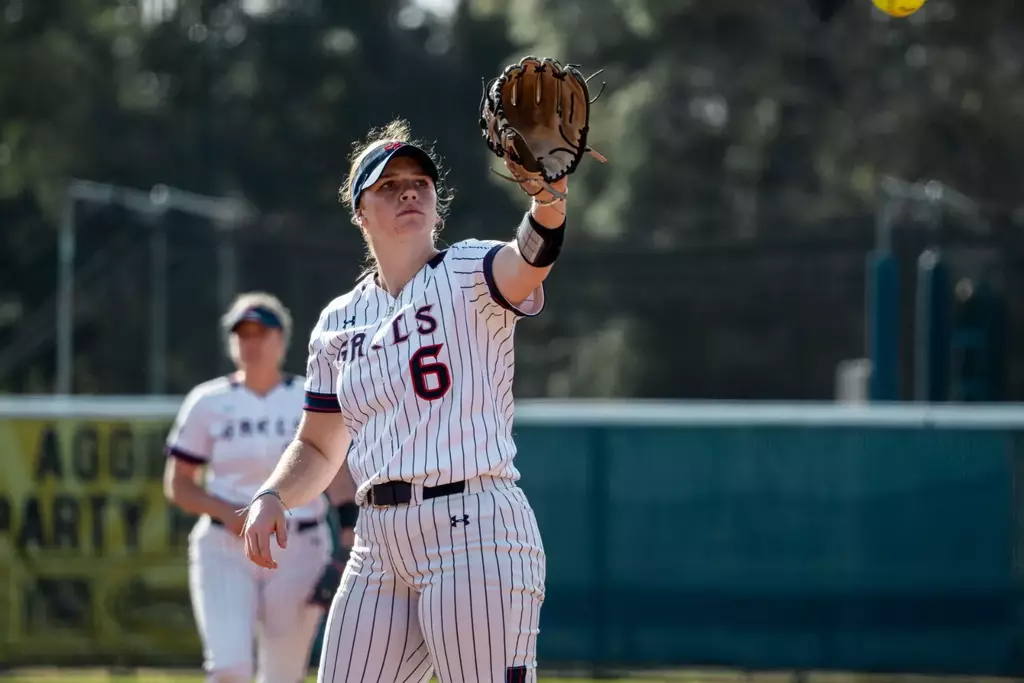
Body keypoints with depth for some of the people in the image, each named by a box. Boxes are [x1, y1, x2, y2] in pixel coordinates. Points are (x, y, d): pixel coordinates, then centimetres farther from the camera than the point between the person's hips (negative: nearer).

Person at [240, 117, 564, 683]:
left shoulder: (468, 275, -1)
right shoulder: (339, 323, 15)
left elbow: (528, 258, -24)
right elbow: (319, 446, 22)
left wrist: (548, 198, -46)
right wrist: (271, 497, 1)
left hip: (473, 532, -6)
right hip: (380, 546, 6)